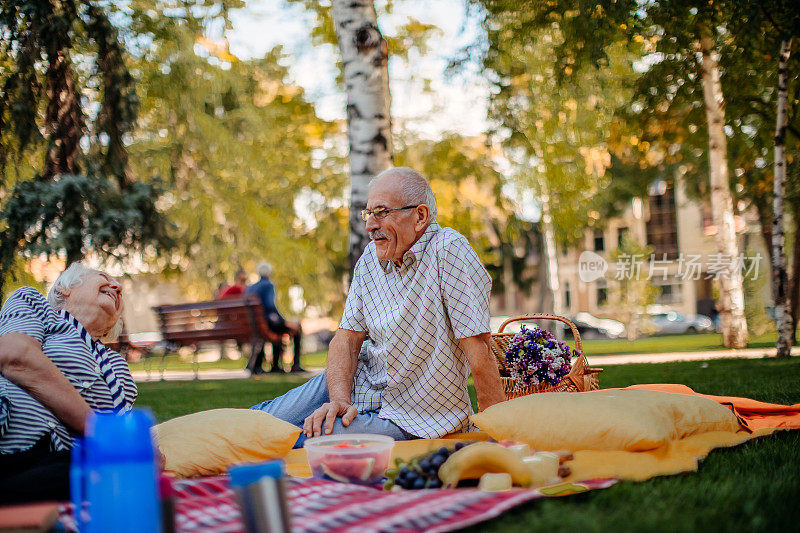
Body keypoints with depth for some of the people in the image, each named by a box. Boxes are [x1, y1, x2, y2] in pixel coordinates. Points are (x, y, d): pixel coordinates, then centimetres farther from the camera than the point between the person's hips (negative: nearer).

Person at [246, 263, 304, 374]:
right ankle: (296, 365, 3)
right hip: (265, 322, -8)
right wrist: (285, 322, -16)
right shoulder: (268, 285, -8)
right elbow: (270, 305, -21)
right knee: (296, 328, 6)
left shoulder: (249, 288, 14)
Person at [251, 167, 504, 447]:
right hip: (360, 383, 6)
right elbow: (347, 336, 1)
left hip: (410, 419, -5)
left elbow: (478, 349, -23)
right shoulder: (371, 258, 1)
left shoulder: (449, 250, -20)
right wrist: (340, 400, -17)